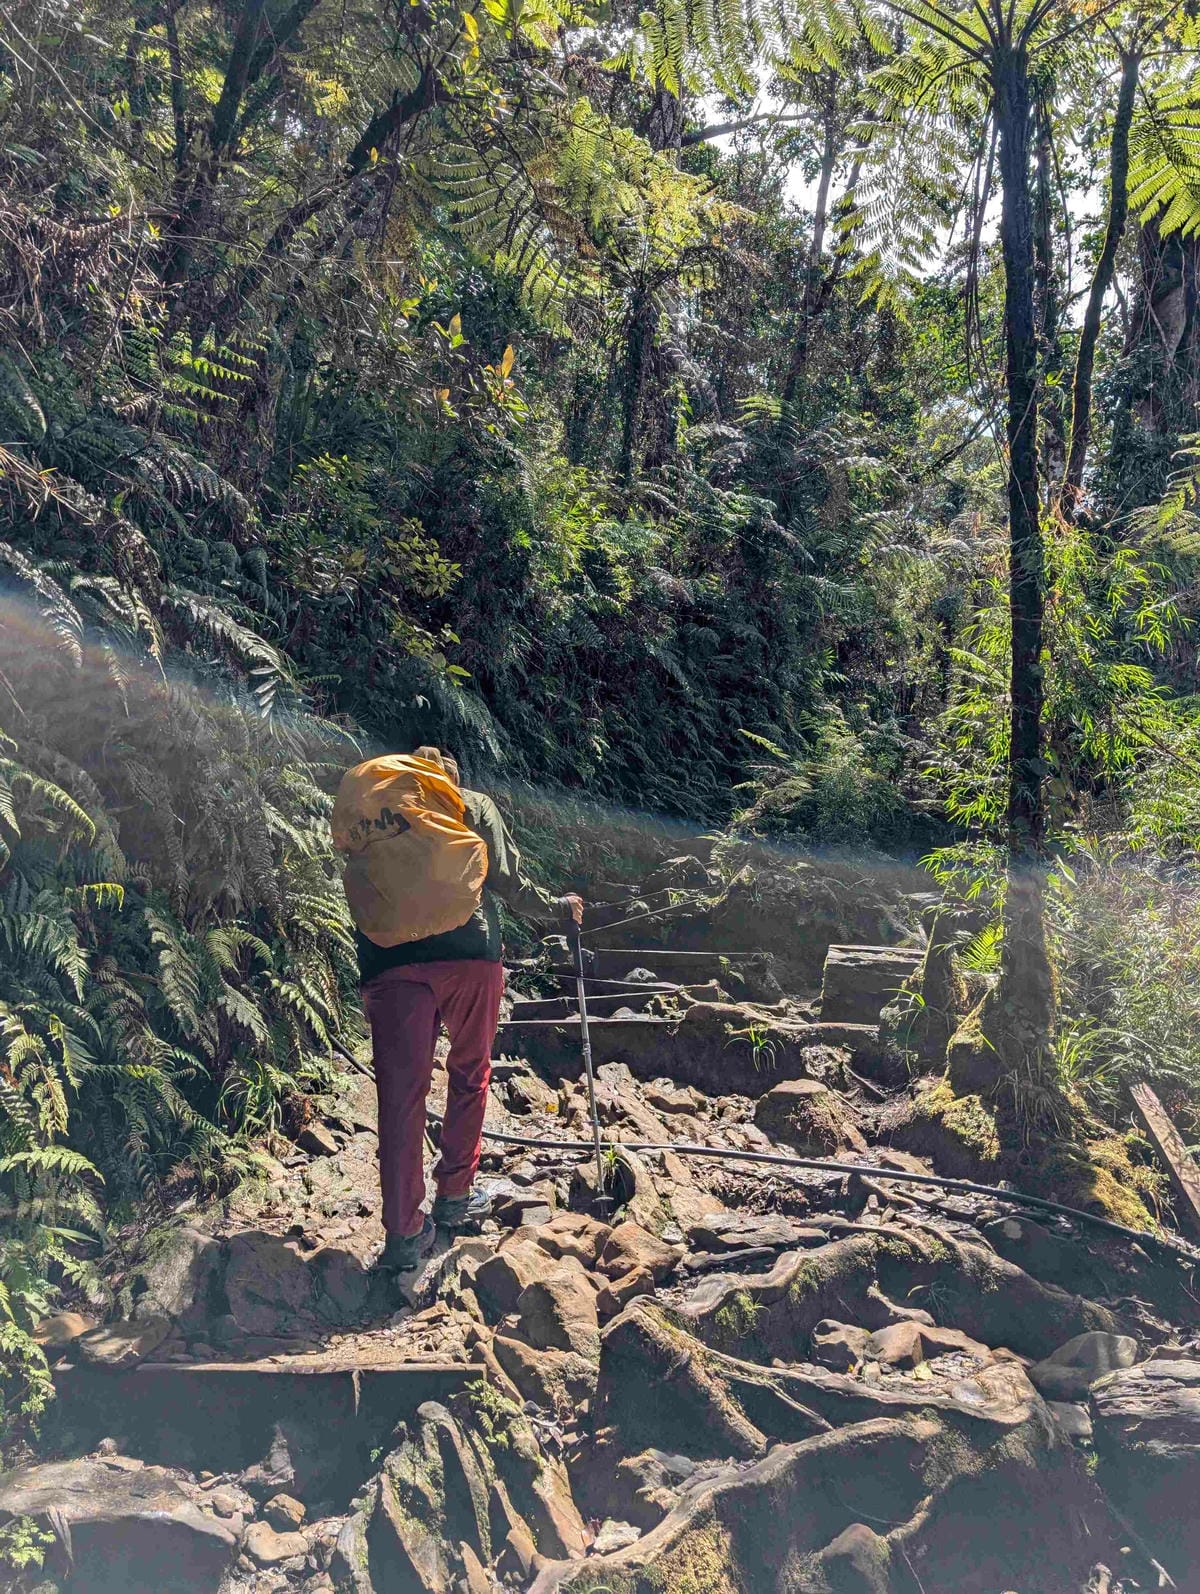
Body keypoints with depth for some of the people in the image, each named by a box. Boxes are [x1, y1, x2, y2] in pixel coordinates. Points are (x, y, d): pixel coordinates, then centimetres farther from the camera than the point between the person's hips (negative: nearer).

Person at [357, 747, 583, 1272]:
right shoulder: (474, 806, 16)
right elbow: (509, 883, 9)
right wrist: (559, 907, 24)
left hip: (392, 961, 1)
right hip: (471, 954, -1)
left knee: (400, 1093, 2)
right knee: (469, 1074, 18)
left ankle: (404, 1233, 2)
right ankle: (455, 1197, 26)